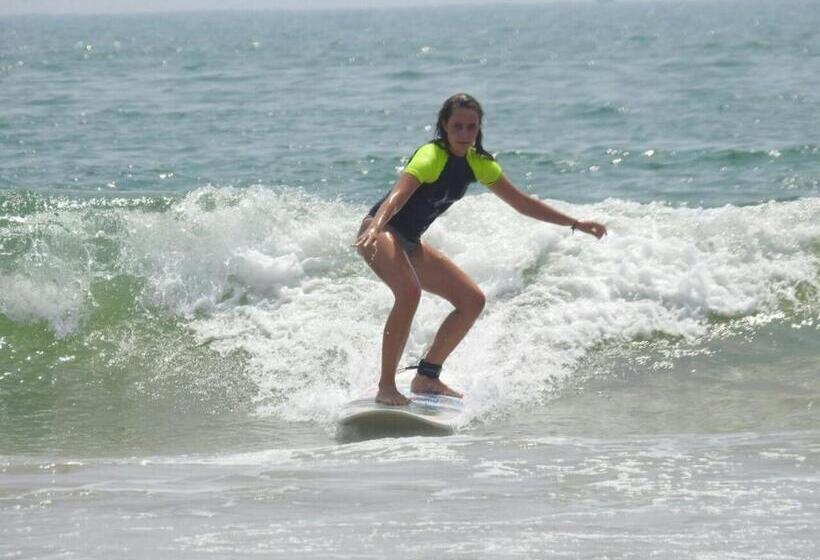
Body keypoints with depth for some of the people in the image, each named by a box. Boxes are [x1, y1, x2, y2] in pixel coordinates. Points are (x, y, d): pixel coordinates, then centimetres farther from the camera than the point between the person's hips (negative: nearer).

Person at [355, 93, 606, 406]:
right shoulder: (431, 157, -24)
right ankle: (386, 388, -29)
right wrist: (376, 227, -60)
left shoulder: (478, 163, 0)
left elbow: (522, 203, 10)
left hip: (409, 243, 9)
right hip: (379, 233, -9)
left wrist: (575, 224, 11)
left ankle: (426, 378, 13)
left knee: (472, 300, 4)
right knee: (409, 291, -35)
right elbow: (396, 196, -41)